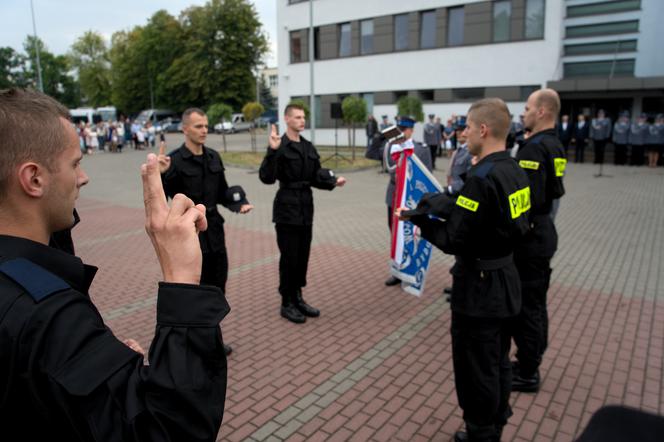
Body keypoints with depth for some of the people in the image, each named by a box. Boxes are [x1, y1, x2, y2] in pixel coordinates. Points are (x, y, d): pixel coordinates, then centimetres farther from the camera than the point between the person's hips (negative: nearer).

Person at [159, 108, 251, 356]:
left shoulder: (214, 157, 6)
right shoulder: (174, 161, -12)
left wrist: (239, 203, -3)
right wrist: (160, 175, -34)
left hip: (214, 232, 6)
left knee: (217, 289, 16)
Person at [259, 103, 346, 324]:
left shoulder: (309, 147, 11)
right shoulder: (280, 147, -10)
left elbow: (315, 177, 13)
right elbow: (267, 178, -20)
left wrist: (333, 181, -3)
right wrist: (272, 151, -29)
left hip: (306, 208, 7)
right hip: (287, 209, -7)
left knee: (303, 256, 13)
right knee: (289, 258, 1)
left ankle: (298, 298, 28)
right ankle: (287, 303, 16)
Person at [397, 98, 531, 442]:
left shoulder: (481, 178, -25)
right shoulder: (515, 172, 4)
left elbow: (453, 240, -25)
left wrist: (419, 219, -9)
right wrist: (440, 207, 4)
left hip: (479, 287, -9)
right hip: (505, 279, 10)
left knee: (476, 368, 9)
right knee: (498, 362, 23)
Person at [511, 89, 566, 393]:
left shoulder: (534, 147, -20)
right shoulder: (554, 145, 11)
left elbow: (528, 199, -27)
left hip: (529, 237, -10)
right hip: (543, 231, 10)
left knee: (524, 305, 1)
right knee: (535, 302, 19)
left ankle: (527, 374, 15)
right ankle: (531, 361, 34)